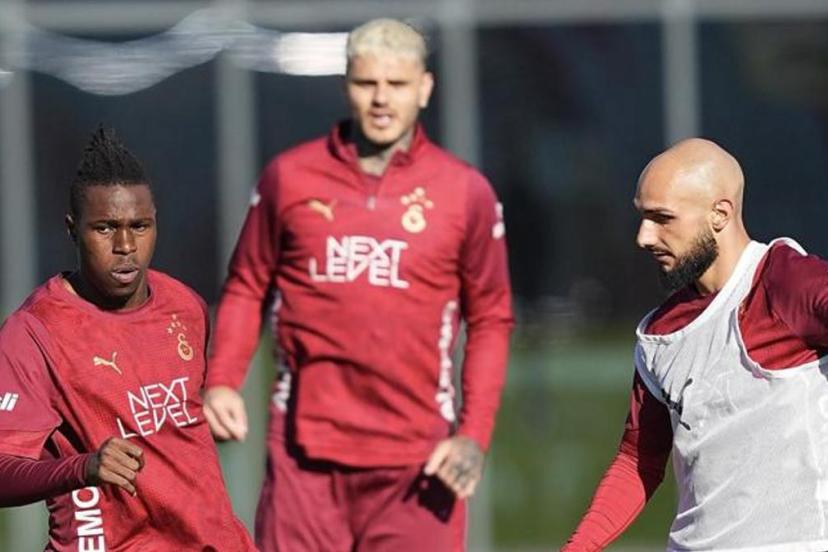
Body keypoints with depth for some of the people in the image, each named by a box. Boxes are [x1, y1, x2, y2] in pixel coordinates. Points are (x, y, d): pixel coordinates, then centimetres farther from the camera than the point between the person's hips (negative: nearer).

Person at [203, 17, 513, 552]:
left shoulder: (465, 192, 4)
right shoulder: (290, 176, 6)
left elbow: (491, 320, 7)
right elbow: (248, 288, 13)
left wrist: (475, 434, -4)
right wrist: (223, 381, -3)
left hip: (415, 462, -1)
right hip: (305, 452, 1)